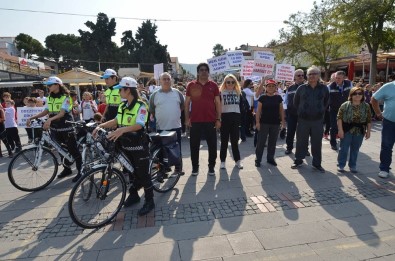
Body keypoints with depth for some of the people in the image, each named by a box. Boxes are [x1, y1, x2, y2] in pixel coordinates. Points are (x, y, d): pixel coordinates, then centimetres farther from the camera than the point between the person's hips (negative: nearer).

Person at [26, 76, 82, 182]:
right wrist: (32, 117, -4)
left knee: (73, 150, -2)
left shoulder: (65, 97, -11)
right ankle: (67, 169, 31)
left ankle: (80, 171, 6)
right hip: (55, 128, 7)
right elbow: (46, 111, 8)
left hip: (66, 127, -7)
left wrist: (50, 119, -36)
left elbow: (62, 113, -21)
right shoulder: (50, 98, 9)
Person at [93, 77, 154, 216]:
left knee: (143, 174, 1)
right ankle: (133, 194, 36)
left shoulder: (140, 106, -16)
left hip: (138, 145, -7)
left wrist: (121, 130, -40)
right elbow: (116, 121, 13)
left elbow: (139, 125, -27)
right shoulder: (122, 106, 8)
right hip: (126, 144, 7)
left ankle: (149, 201, 14)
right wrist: (101, 125, -1)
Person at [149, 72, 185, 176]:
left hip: (175, 126, 1)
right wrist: (156, 118, 6)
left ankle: (178, 169, 21)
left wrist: (177, 115, 10)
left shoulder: (177, 93, 5)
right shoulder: (155, 95, 2)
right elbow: (151, 110, 8)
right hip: (161, 127, 0)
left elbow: (182, 106, 14)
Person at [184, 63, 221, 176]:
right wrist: (187, 118, -1)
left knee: (212, 145, 6)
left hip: (211, 121, 0)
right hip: (195, 121, 0)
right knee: (194, 145, 7)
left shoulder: (213, 85, 5)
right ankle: (195, 167, 22)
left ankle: (211, 166, 21)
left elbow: (218, 103, 6)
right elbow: (187, 103, 6)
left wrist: (218, 119, 0)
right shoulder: (191, 85, 4)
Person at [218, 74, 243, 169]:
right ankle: (222, 160, 16)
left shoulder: (238, 92, 10)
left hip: (236, 117, 2)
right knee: (224, 140, 6)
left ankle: (237, 160, 19)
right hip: (225, 117, -2)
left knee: (235, 140, 9)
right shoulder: (221, 92, 1)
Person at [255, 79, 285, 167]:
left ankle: (270, 158, 25)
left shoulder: (278, 98, 5)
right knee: (261, 141, 0)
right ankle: (258, 159, 9)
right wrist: (257, 122, -10)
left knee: (272, 142, 12)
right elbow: (258, 110, -3)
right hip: (264, 123, -3)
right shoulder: (262, 97, -3)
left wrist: (283, 121, 4)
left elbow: (281, 110, 9)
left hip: (275, 123, 3)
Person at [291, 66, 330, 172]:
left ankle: (317, 163, 19)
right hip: (303, 120, 0)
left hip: (318, 120, 1)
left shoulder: (324, 88, 2)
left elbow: (326, 102, 14)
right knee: (301, 141, 7)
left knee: (317, 143, 7)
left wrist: (321, 112, 11)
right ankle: (298, 160, 21)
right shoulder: (301, 88, 0)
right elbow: (295, 102, 10)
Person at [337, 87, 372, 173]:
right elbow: (339, 118, -8)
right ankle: (341, 165, 15)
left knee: (355, 149, 11)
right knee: (343, 148, 4)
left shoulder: (366, 106, 3)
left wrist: (368, 131, 3)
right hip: (346, 130, -2)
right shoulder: (345, 105, -6)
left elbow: (369, 120, 7)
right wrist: (340, 130, -13)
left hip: (359, 131, 3)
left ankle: (352, 166, 23)